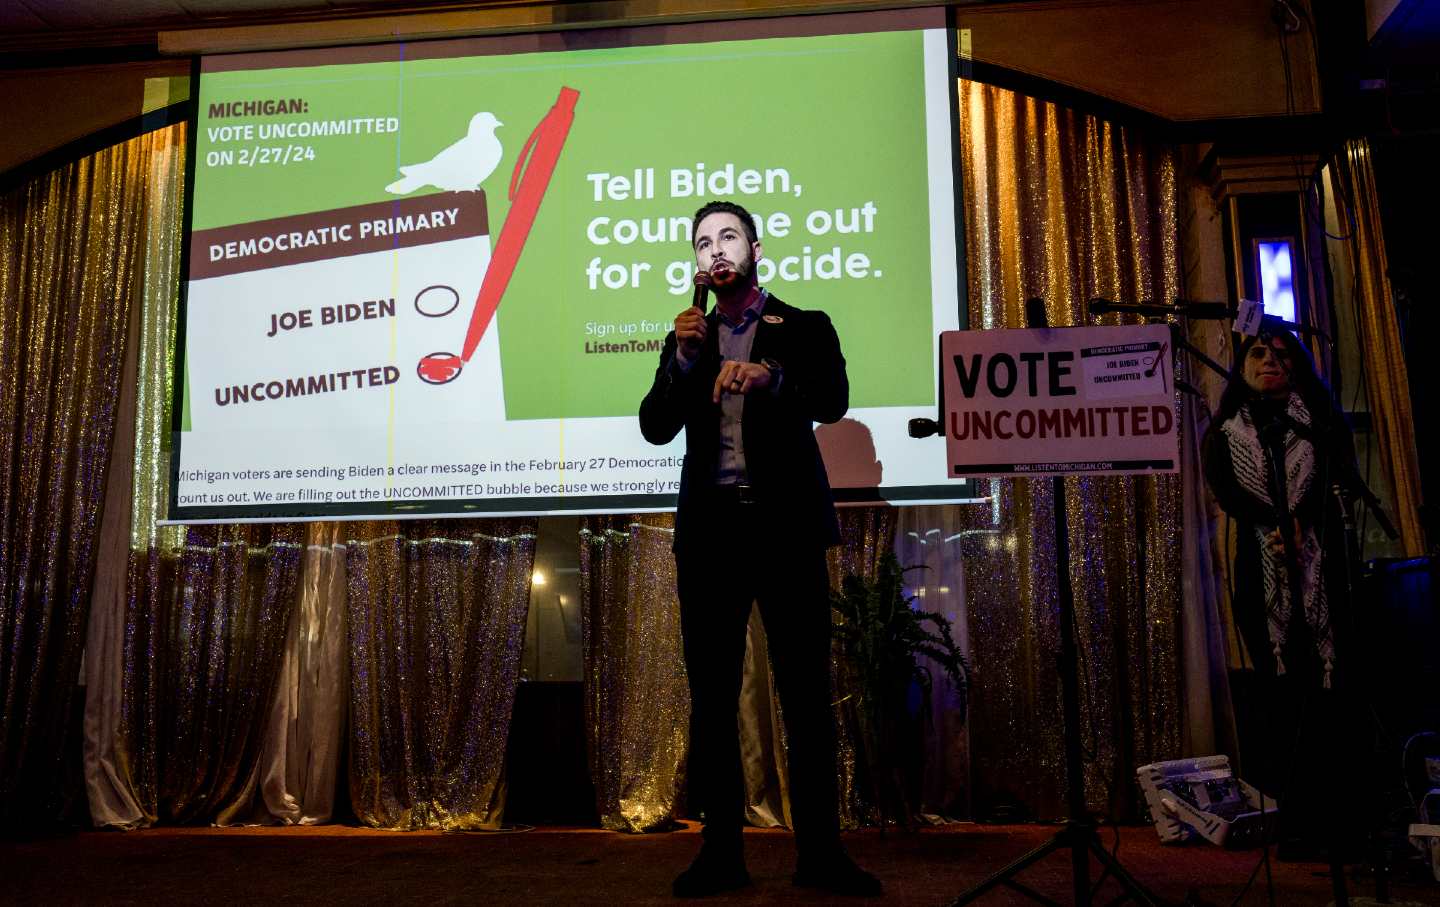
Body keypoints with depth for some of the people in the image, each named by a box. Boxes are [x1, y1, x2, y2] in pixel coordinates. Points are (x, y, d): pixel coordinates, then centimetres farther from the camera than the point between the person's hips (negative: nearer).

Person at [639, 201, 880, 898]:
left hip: (786, 525, -2)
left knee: (807, 692, -2)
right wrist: (683, 358, -7)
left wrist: (769, 376, -26)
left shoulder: (804, 328, 9)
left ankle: (819, 852, 7)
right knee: (711, 695, 3)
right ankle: (721, 851, 11)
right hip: (711, 528, 3)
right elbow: (655, 428, 7)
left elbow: (833, 401, -8)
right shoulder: (689, 336, 17)